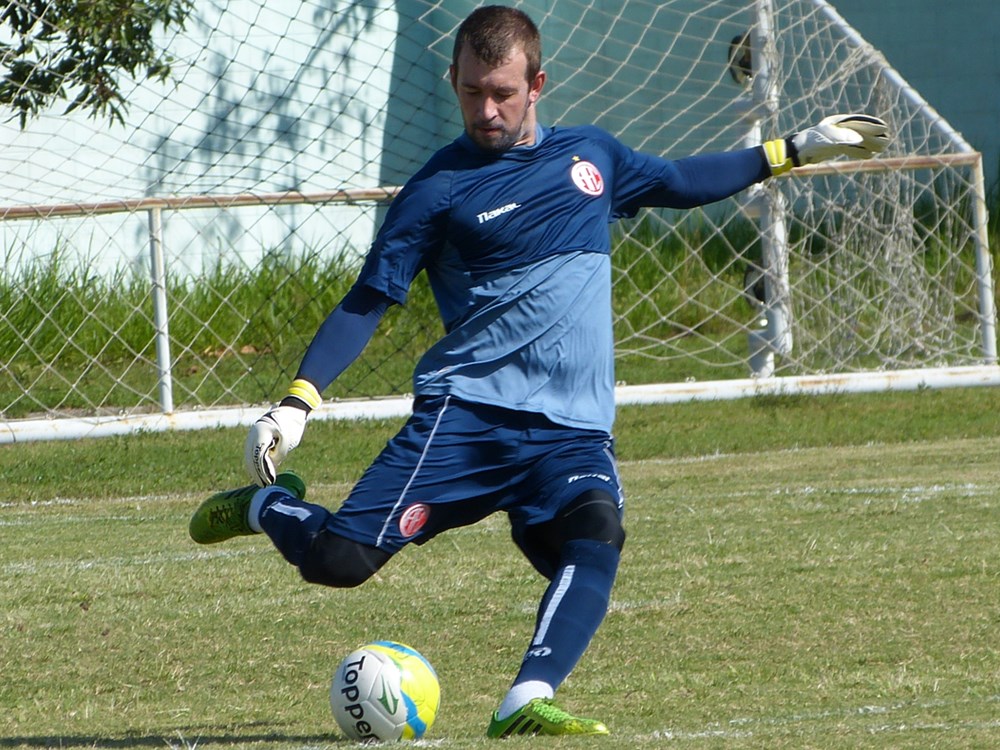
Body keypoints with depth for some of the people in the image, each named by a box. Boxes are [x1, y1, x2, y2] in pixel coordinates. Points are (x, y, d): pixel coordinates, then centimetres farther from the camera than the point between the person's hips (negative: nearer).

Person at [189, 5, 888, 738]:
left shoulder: (590, 153, 15)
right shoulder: (441, 188, 0)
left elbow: (678, 182, 33)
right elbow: (368, 300, 0)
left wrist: (797, 149, 33)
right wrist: (298, 401, -12)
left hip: (572, 428, 3)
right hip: (468, 413, -3)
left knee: (595, 536, -29)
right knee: (342, 558, -13)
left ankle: (528, 702, -36)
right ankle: (268, 504, 20)